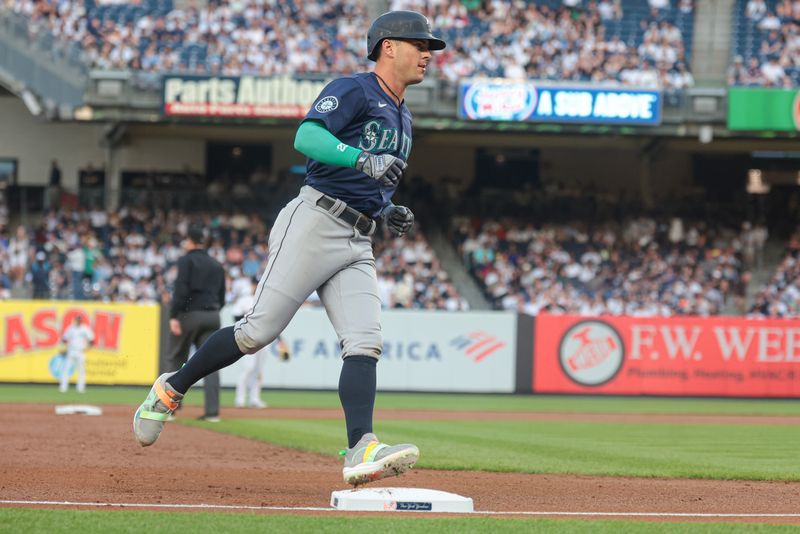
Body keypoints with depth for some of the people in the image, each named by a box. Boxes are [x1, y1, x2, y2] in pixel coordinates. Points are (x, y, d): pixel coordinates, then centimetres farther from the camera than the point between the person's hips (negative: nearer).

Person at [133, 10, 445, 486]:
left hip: (357, 245, 8)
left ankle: (361, 452, -24)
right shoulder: (354, 90, -4)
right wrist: (362, 159, -34)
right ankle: (171, 390, 10)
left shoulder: (402, 119, 23)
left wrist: (388, 212, 12)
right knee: (259, 330, -8)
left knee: (365, 342, -12)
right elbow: (306, 136, -21)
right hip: (315, 225, -7)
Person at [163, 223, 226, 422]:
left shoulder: (186, 260, -2)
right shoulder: (216, 265, 16)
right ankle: (212, 411, -9)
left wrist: (173, 316, -16)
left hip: (189, 315, -5)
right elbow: (221, 297, 16)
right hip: (212, 315, 5)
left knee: (175, 360, 6)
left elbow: (181, 290, -14)